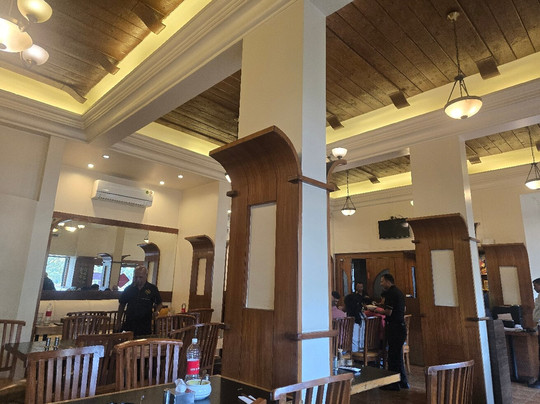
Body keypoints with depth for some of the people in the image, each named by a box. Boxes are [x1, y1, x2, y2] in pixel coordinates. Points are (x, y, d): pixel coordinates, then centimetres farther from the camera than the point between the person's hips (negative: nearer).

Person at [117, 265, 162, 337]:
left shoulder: (153, 289, -1)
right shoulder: (129, 289, 4)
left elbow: (159, 304, 9)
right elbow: (122, 305, 13)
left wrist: (156, 311, -12)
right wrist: (118, 323, 11)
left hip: (145, 326, -1)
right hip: (129, 325, 2)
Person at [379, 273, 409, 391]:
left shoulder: (390, 293, -16)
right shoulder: (399, 292, 14)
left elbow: (388, 312, -21)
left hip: (394, 327, -10)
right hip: (401, 326, 10)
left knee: (393, 356, -1)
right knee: (398, 355, 17)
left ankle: (394, 384, 7)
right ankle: (403, 382, 26)